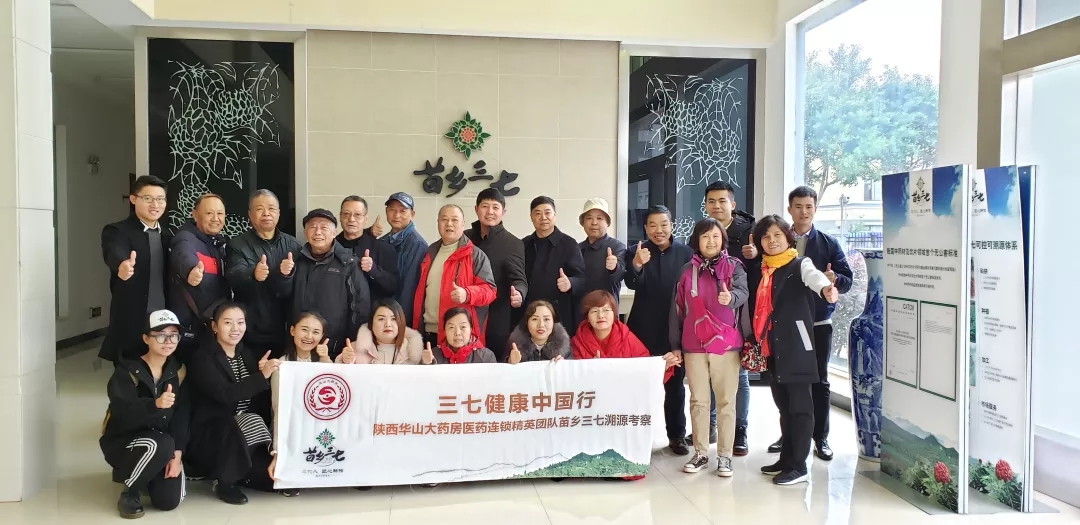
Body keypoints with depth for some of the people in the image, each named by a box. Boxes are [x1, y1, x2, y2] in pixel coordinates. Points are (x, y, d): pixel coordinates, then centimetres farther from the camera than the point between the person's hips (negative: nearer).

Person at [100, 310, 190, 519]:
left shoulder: (178, 371, -1)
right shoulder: (127, 371, -13)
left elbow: (182, 416, -6)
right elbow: (123, 414, -28)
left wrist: (176, 455, -16)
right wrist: (155, 404, -47)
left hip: (162, 444, 4)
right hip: (122, 442, -4)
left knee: (169, 500, -13)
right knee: (160, 444, -37)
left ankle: (135, 473, 21)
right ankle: (129, 492, -9)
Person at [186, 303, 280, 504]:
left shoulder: (246, 354, 10)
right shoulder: (203, 358, -9)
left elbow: (261, 398, 5)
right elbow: (225, 394, -26)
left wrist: (263, 372, -12)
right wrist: (262, 375, -32)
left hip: (247, 429, 6)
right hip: (211, 434, -5)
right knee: (250, 423, -35)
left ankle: (234, 470, 16)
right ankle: (225, 480, -12)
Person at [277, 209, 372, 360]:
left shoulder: (349, 263, -7)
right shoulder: (298, 261, 8)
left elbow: (362, 305, -6)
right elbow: (285, 295, 16)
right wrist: (284, 276, -5)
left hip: (336, 347, -4)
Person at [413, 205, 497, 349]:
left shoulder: (475, 255, -3)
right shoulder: (431, 252, 15)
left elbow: (489, 290, -7)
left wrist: (467, 294, -27)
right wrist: (418, 326, 11)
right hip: (428, 332, 6)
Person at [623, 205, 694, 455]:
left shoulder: (686, 253, -1)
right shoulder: (636, 252, -1)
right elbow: (632, 284, -17)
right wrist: (636, 265, -38)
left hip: (676, 329, 0)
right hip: (643, 330, 0)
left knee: (675, 384, 9)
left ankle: (677, 435, 20)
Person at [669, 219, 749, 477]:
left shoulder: (734, 266, 1)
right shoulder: (688, 270, 7)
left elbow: (742, 292, -18)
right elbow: (677, 309, 9)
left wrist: (730, 297, -42)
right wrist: (675, 345, 7)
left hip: (726, 345, -2)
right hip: (693, 346, 2)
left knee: (726, 402, 3)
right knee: (698, 401, 9)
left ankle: (725, 456, 12)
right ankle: (701, 453, 19)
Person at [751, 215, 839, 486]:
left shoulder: (800, 264, -6)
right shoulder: (764, 269, 14)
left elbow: (813, 275, -29)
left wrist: (826, 288, -51)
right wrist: (756, 340, 15)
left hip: (796, 346, -7)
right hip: (773, 348, 7)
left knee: (799, 406, -1)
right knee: (783, 405, 15)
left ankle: (799, 466, 5)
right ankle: (786, 459, 25)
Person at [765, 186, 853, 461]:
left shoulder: (829, 243, 3)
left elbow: (847, 280, -1)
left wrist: (834, 279, -22)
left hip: (818, 323, -1)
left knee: (819, 381, 6)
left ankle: (821, 437, 16)